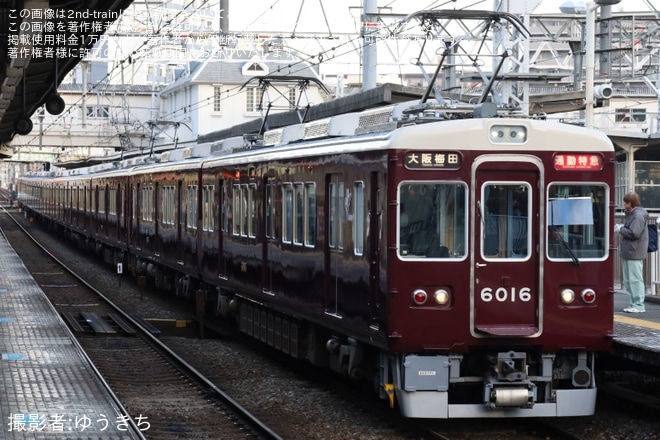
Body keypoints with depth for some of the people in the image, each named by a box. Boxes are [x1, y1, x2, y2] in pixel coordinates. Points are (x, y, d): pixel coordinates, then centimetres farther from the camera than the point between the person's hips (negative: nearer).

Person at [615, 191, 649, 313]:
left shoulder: (638, 215, -16)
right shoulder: (631, 214, 16)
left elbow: (634, 233, -23)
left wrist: (621, 229, -11)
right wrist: (621, 227, 5)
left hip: (634, 253, -11)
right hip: (627, 252, 11)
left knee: (635, 279, -7)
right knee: (628, 280, 13)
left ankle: (639, 305, -4)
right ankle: (634, 304, 19)